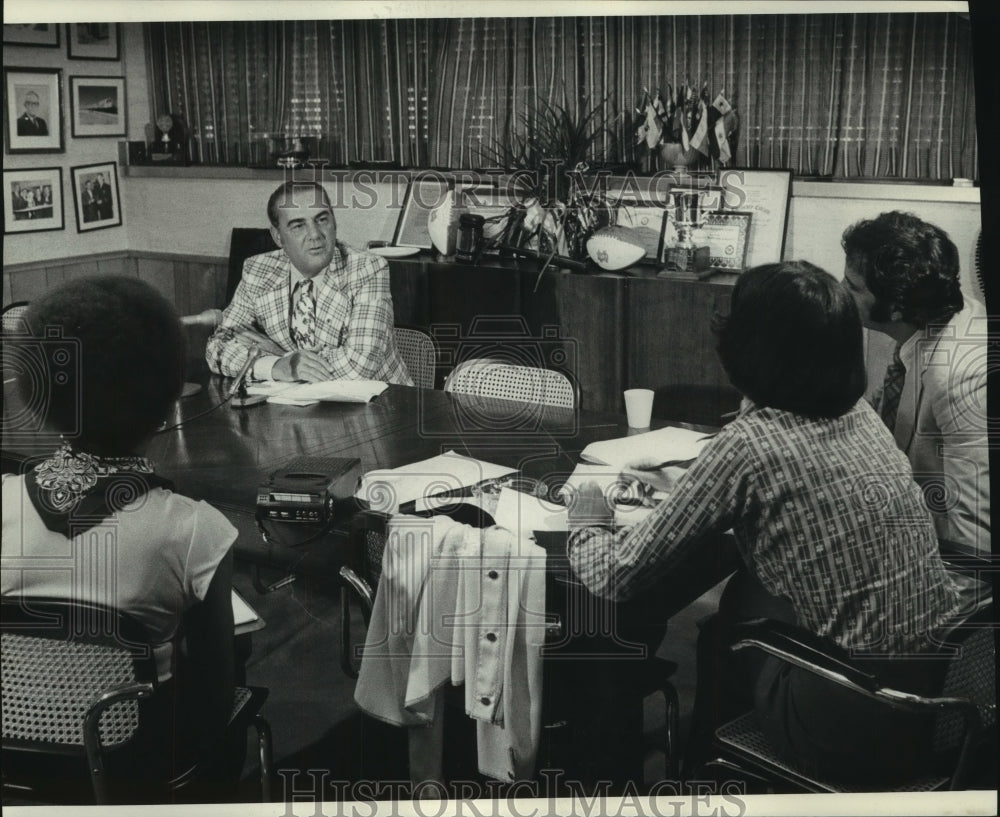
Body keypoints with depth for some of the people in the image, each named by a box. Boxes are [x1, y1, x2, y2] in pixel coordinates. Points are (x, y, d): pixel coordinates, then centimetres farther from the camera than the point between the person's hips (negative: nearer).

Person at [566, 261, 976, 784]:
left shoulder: (747, 446, -17)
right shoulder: (859, 415, 3)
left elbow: (616, 578, -9)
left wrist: (585, 520, 10)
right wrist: (683, 487, 24)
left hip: (858, 731, -6)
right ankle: (706, 748, 41)